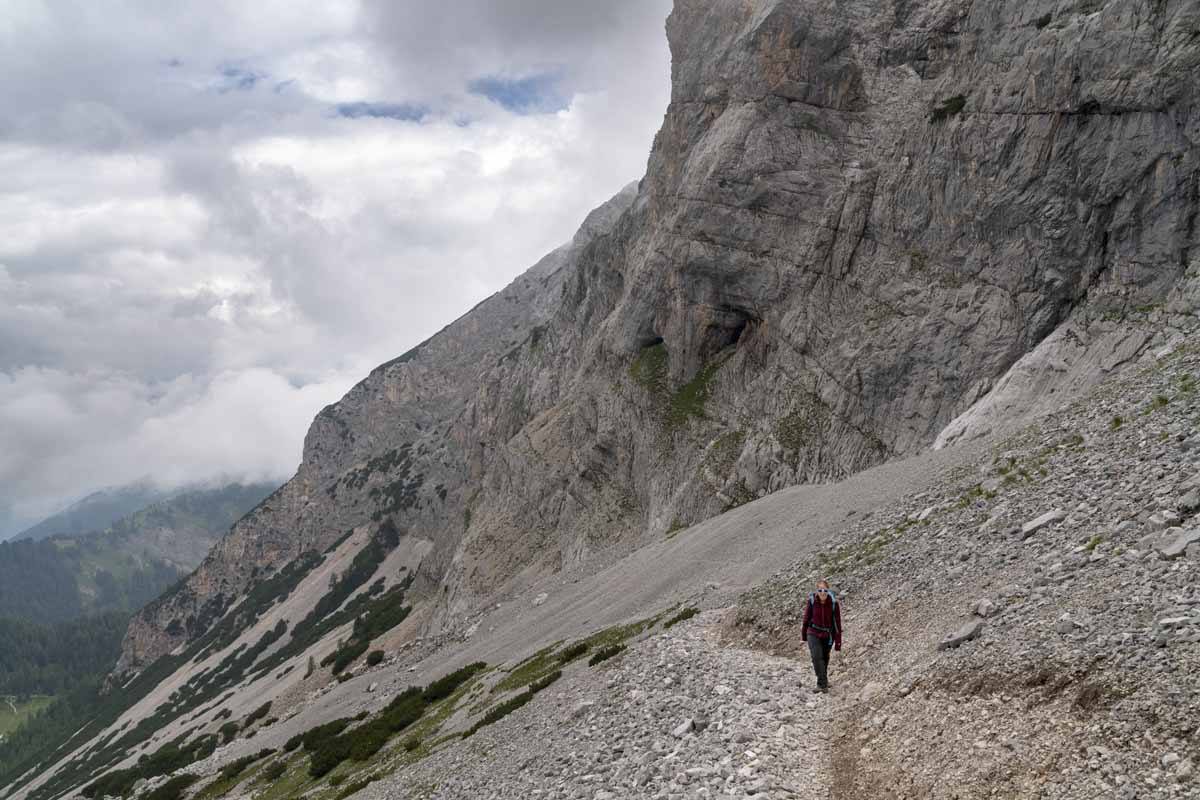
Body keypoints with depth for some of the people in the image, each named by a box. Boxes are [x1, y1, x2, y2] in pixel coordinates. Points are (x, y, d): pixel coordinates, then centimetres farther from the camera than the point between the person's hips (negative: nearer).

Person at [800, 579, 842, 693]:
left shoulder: (833, 603, -16)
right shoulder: (812, 601, -13)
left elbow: (837, 622, -10)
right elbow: (806, 618, 1)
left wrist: (838, 642, -10)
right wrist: (804, 634, 11)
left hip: (828, 635, 0)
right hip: (814, 633, 0)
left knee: (825, 658, 15)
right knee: (816, 657, -18)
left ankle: (823, 683, 35)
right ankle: (823, 684, -17)